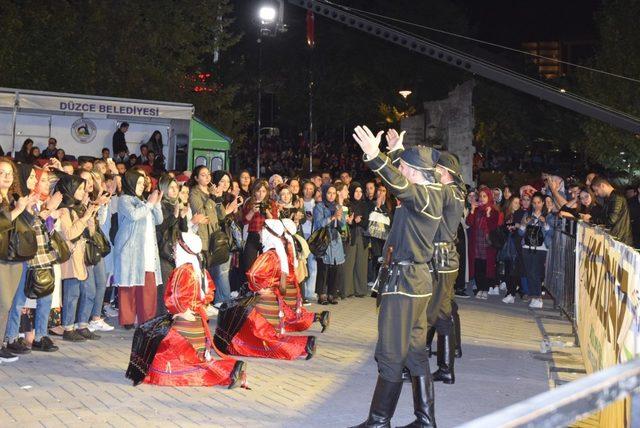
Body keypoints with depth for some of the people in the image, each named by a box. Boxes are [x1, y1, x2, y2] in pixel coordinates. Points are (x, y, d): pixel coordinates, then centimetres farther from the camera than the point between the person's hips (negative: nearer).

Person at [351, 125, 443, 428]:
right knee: (415, 352, 14)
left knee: (390, 355, -5)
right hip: (417, 279, 10)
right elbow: (406, 180, 32)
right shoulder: (431, 190, 11)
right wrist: (396, 149, 41)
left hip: (405, 281, -10)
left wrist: (374, 156, -47)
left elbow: (400, 185, -38)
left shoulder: (424, 196, -17)